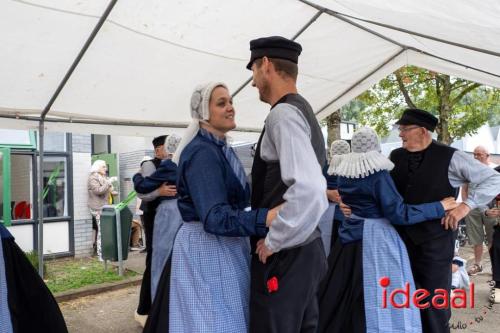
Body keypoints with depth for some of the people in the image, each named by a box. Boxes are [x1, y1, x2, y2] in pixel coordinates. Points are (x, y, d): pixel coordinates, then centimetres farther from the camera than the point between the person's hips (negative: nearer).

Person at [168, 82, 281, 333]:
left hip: (226, 246, 10)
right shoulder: (201, 153, -20)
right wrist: (265, 218, -41)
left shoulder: (222, 149, 11)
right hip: (208, 249, -10)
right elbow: (215, 217, -30)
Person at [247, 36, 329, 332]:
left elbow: (308, 191, -32)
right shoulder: (302, 110, 13)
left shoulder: (282, 114, -17)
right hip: (305, 249, 10)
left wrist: (273, 242, -19)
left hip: (285, 255, -10)